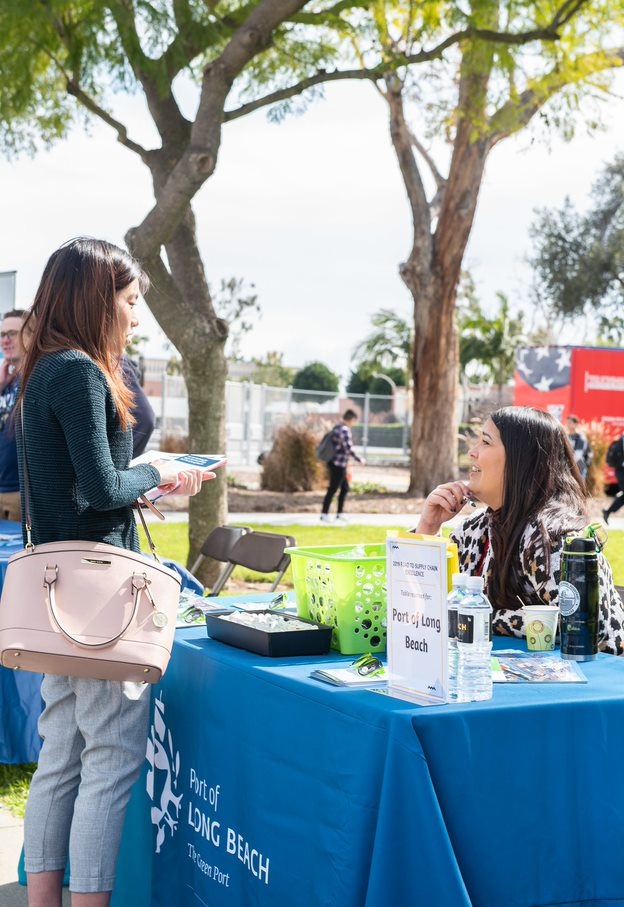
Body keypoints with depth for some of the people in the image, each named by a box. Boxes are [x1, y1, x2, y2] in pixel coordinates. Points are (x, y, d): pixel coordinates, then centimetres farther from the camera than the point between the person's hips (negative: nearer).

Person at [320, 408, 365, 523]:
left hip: (334, 462, 10)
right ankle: (324, 515, 2)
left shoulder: (336, 428, 12)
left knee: (345, 488, 17)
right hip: (339, 465, -10)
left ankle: (340, 514, 21)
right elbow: (349, 448, -19)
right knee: (333, 489, -3)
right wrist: (359, 459, -7)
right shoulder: (345, 430, -17)